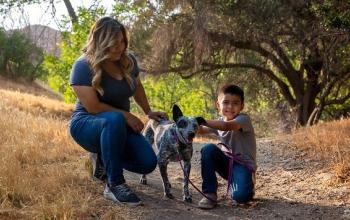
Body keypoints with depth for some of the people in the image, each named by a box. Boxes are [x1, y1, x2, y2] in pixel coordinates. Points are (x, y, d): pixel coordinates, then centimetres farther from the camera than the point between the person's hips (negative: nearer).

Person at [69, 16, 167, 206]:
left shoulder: (128, 60, -1)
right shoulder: (83, 66, -19)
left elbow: (137, 87, 18)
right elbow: (93, 107, -23)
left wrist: (148, 112, 16)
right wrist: (126, 115, -19)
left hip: (118, 126, 6)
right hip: (87, 125, -6)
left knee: (148, 163, -14)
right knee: (115, 119, -40)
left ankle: (104, 159, 14)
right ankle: (114, 185, -31)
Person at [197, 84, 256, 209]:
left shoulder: (244, 119, -19)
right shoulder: (219, 122, 4)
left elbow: (226, 126, -38)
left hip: (244, 165, -6)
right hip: (227, 163, 6)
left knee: (241, 196, -31)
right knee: (208, 149, -23)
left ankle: (247, 185, 9)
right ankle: (210, 194, -14)